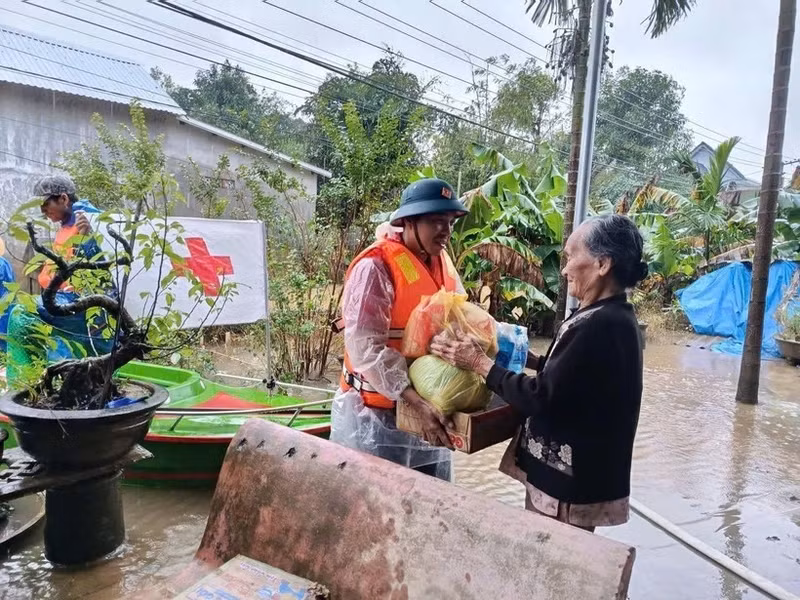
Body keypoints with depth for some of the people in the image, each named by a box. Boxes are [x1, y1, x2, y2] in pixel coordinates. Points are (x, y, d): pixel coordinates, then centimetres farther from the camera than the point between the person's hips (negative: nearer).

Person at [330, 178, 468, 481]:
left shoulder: (443, 262, 6)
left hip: (429, 405, 7)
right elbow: (365, 347, -23)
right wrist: (416, 402, -29)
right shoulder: (376, 267, -18)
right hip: (378, 412, -7)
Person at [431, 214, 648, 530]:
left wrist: (478, 361, -15)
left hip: (570, 479, -9)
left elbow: (541, 398, -23)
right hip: (576, 470, 9)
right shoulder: (612, 317, 6)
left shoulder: (599, 325, -25)